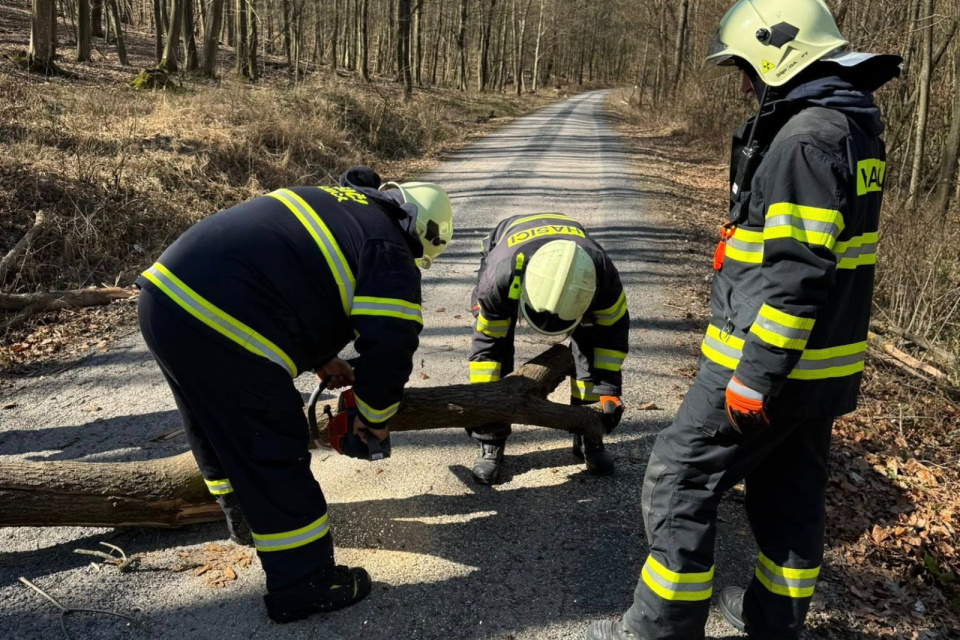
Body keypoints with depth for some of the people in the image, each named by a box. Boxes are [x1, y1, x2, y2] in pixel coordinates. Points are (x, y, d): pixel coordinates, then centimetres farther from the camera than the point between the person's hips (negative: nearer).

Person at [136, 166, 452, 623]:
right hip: (220, 335, -9)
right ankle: (304, 586, 20)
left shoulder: (328, 201, 23)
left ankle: (246, 519, 52)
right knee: (274, 460, 5)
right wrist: (374, 420, 13)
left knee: (216, 434, 28)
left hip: (164, 293, 10)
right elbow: (390, 350, -6)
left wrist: (319, 358, 31)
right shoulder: (391, 259, -2)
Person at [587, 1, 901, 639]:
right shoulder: (854, 126, 13)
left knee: (679, 484, 1)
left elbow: (796, 274, -26)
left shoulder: (806, 139, -20)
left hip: (769, 362, -10)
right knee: (790, 495, 19)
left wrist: (755, 375, -22)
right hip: (818, 362, 10)